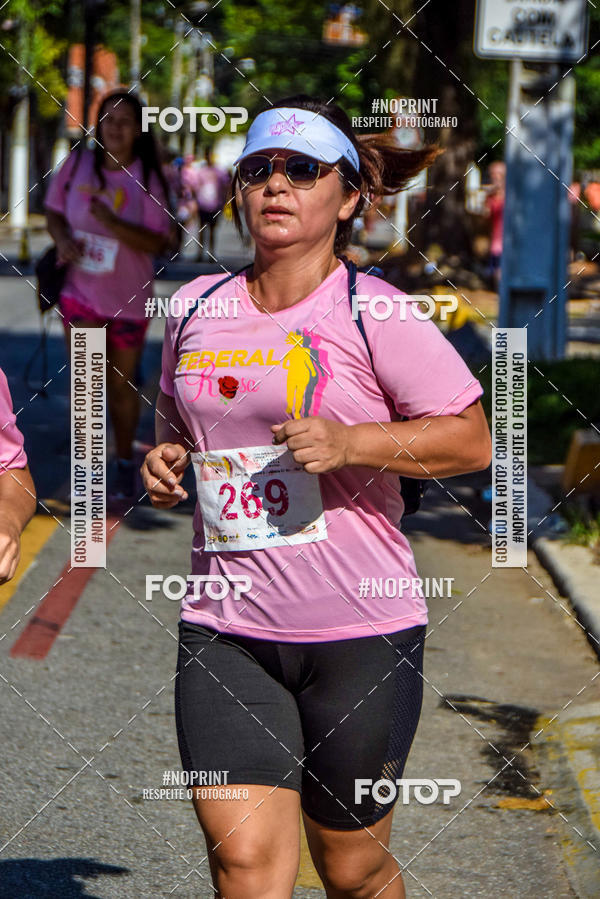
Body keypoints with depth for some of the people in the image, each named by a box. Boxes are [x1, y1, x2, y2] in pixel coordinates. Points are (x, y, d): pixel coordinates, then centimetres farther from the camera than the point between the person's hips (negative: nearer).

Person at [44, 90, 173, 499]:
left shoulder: (147, 178, -11)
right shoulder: (77, 164, -4)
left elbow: (157, 242, -15)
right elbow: (54, 211, 9)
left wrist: (113, 223, -30)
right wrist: (63, 239, -13)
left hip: (128, 298, -1)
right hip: (80, 292, 1)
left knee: (120, 386, 12)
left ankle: (126, 463, 31)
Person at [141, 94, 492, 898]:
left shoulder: (369, 312, -6)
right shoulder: (194, 306, 10)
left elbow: (472, 441, -7)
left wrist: (351, 443, -19)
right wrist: (164, 462, 5)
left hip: (363, 631, -3)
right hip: (223, 631, 3)